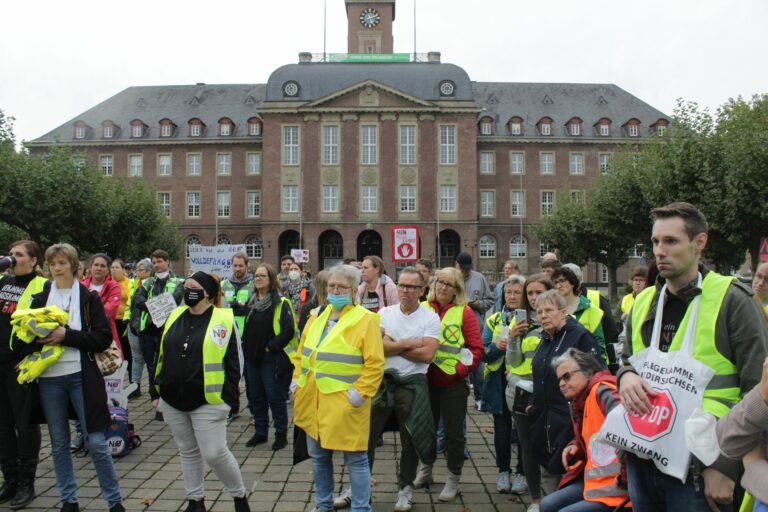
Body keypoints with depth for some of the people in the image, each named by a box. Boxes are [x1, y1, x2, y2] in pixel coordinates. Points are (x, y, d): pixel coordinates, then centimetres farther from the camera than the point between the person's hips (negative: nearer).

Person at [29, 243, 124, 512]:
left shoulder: (89, 297, -1)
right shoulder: (40, 299, 8)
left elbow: (103, 337, -7)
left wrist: (66, 335, -17)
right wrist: (39, 337, -11)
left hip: (81, 376, -3)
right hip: (49, 379, 3)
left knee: (96, 442, 0)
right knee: (59, 444, 12)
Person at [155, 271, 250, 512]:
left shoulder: (224, 319, -8)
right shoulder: (175, 316, 8)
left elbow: (233, 362, -7)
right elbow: (162, 355, 16)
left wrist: (228, 397, -11)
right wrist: (158, 390, 14)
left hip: (208, 401, -5)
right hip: (173, 401, 6)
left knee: (215, 453, -4)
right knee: (188, 452, 16)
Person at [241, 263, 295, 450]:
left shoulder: (280, 303, -9)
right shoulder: (251, 302, 11)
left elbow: (289, 330, -17)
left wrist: (271, 346, -16)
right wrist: (246, 346, 9)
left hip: (270, 358, -6)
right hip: (252, 357, 7)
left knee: (275, 396, 0)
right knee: (255, 396, 13)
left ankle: (281, 434, 13)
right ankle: (260, 432, 26)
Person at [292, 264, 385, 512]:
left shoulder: (366, 320, -10)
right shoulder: (317, 316, 10)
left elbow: (375, 364, -14)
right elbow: (301, 354, 18)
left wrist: (359, 392, -18)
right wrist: (297, 382, 9)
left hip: (344, 405, -7)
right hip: (312, 401, 7)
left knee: (355, 459, 4)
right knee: (318, 456, 19)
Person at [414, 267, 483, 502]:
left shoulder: (464, 312, -6)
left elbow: (477, 348, -6)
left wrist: (461, 369, -14)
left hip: (453, 383, -3)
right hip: (426, 380, 3)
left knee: (453, 433, 6)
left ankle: (454, 480, 23)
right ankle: (425, 471, 38)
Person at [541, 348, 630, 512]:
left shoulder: (602, 391, -17)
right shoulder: (580, 402, 12)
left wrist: (625, 476, -29)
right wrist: (575, 447, 7)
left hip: (617, 487, -10)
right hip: (595, 479, 10)